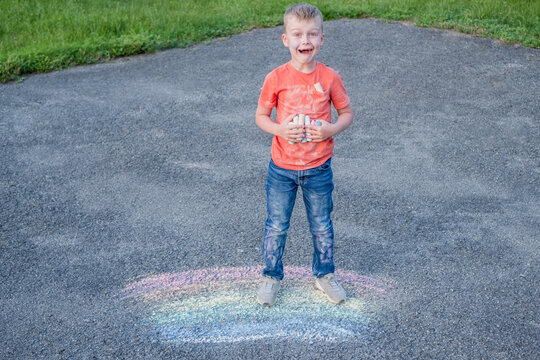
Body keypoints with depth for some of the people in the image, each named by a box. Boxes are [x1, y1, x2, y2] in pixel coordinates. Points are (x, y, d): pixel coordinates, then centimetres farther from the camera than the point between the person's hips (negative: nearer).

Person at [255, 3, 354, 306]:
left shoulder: (330, 78, -8)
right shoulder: (276, 79, -10)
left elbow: (347, 113, 3)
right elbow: (261, 116, 0)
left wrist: (332, 129, -17)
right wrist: (280, 130, -20)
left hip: (318, 168, 1)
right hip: (282, 168, 0)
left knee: (322, 226, 15)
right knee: (277, 226, 11)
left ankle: (325, 275, 37)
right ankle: (272, 277, 32)